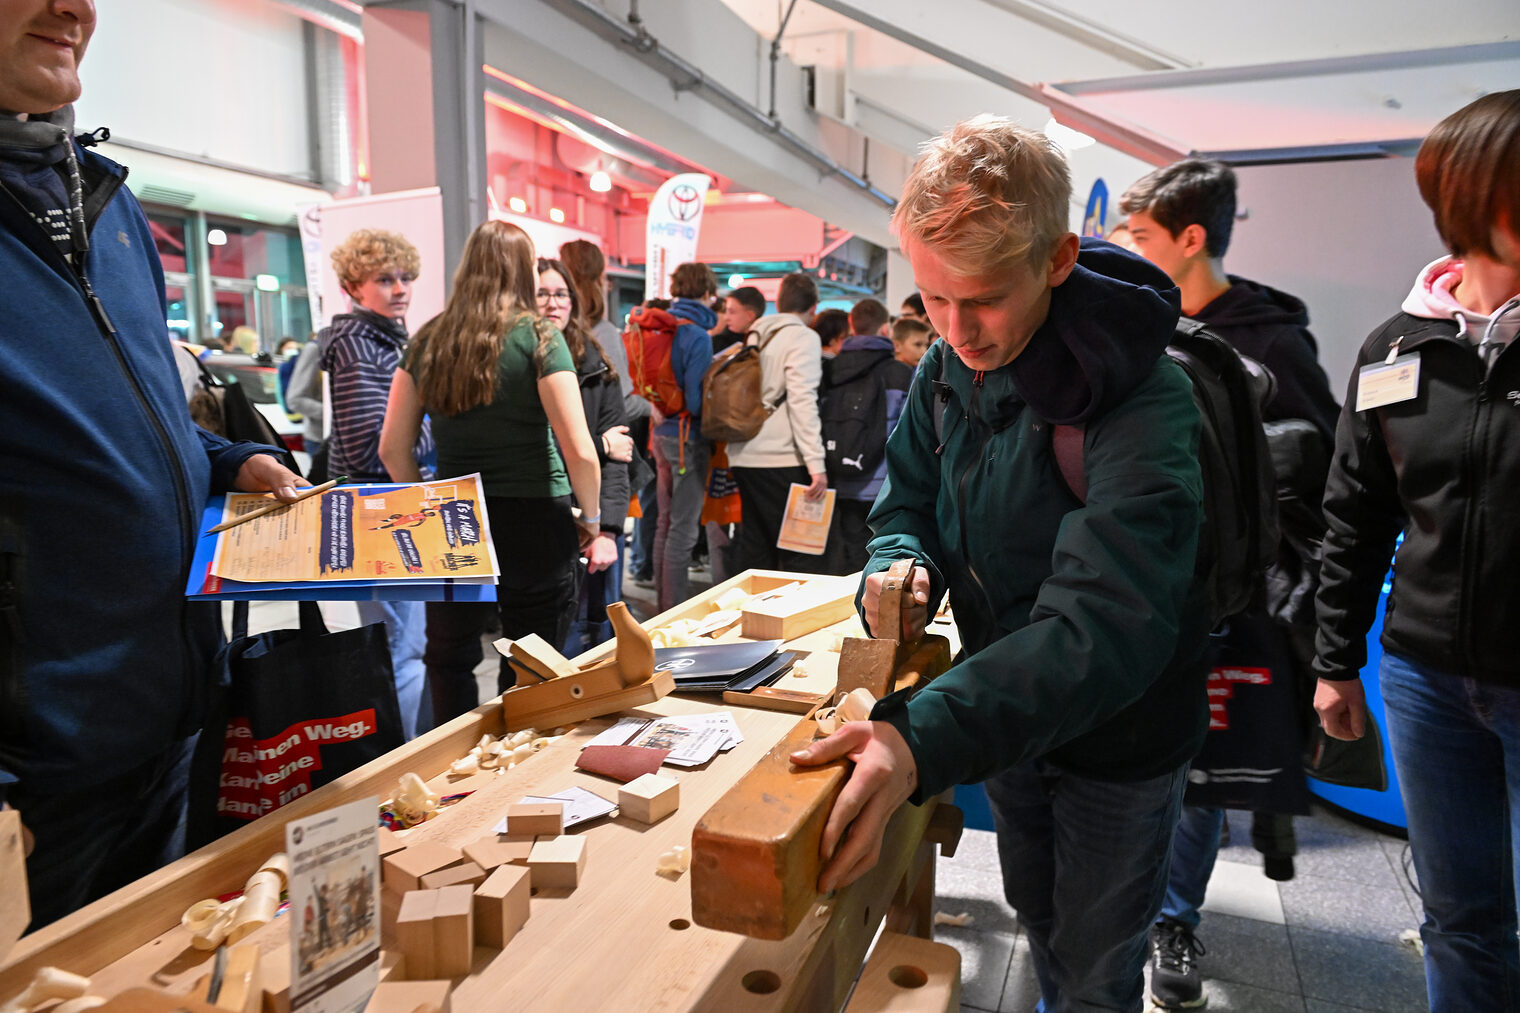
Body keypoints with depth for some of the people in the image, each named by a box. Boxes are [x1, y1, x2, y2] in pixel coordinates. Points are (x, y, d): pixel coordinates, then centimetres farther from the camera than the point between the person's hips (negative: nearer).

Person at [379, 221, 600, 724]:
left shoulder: (427, 340, 5)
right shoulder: (538, 336, -7)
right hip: (534, 522, -4)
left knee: (449, 660, 18)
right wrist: (591, 517, 1)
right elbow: (579, 452, -14)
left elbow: (392, 448, 6)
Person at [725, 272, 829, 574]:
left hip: (744, 456, 7)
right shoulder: (803, 337, -5)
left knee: (753, 546, 13)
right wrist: (816, 463, -17)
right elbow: (802, 401, -15)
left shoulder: (755, 335, 15)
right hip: (782, 459, -7)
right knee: (801, 550, -3)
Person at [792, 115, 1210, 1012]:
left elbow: (1105, 625, -41)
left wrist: (923, 739, -54)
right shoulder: (950, 367, -11)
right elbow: (910, 499, 1)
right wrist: (901, 565, -24)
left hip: (1121, 734, -5)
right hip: (1008, 706, 6)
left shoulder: (1146, 405, -32)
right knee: (1036, 912, 29)